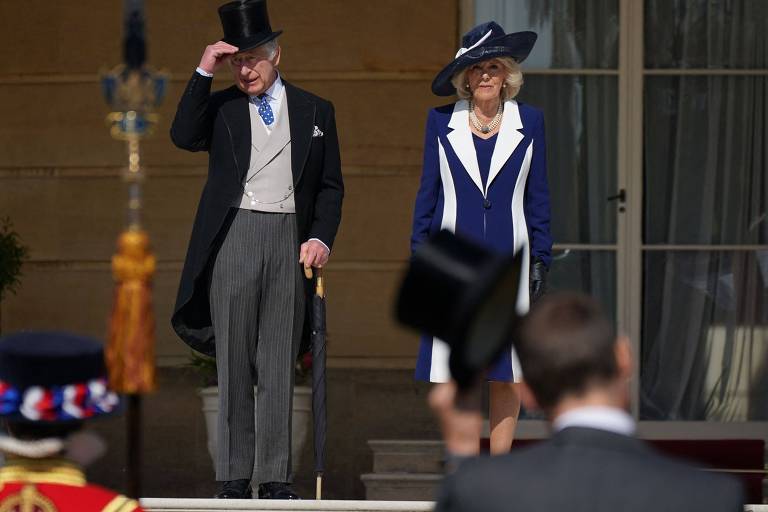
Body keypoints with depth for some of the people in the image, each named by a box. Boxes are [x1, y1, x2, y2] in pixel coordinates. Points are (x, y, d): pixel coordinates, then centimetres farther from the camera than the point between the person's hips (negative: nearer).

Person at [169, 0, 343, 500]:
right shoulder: (220, 107, 10)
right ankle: (234, 476, 4)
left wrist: (322, 237, -2)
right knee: (234, 360, 1)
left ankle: (276, 477, 4)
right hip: (234, 238, 0)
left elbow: (331, 185, 13)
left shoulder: (315, 111, 12)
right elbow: (184, 137, -10)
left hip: (291, 239, 0)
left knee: (280, 363, 1)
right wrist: (203, 72, -13)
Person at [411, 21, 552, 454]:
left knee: (508, 369, 1)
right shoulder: (442, 122, 6)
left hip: (508, 259, 0)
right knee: (450, 366, -4)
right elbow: (428, 192, 9)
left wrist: (540, 259, 3)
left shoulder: (529, 122, 6)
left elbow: (538, 195, 8)